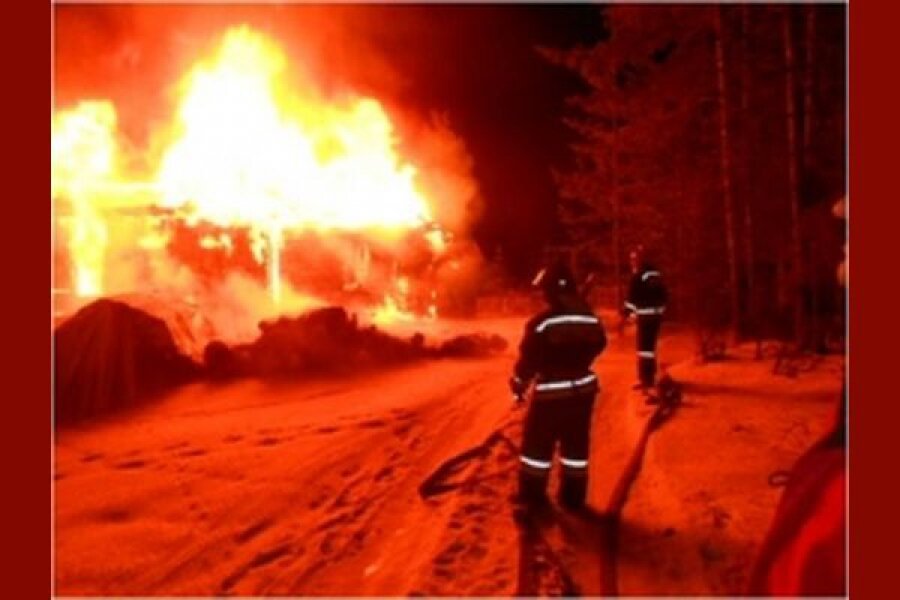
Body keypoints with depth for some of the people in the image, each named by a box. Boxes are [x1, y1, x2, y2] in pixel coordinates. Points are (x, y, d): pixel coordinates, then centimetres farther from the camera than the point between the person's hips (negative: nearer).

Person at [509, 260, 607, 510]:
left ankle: (532, 496, 19)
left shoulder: (541, 322, -19)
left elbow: (528, 359, -13)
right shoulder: (591, 318, -1)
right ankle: (573, 497, 25)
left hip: (550, 392, -5)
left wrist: (518, 384, 4)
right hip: (583, 388, 5)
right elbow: (598, 346, 16)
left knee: (537, 442, 11)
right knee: (576, 443, 17)